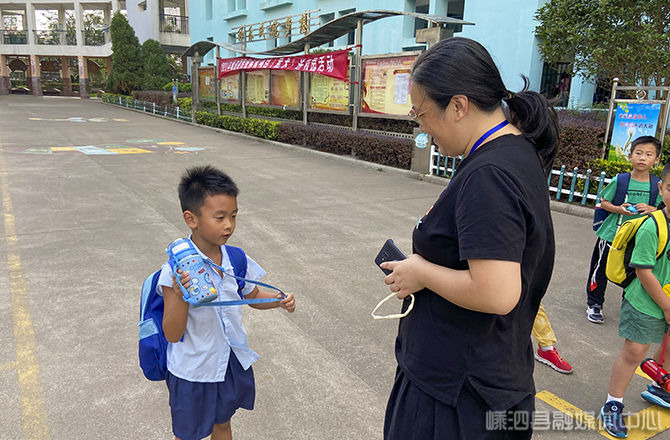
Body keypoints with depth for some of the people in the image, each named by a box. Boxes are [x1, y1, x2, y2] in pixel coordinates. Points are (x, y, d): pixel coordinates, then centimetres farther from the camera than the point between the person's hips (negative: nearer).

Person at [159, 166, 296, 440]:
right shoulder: (177, 269, -24)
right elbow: (172, 334, -22)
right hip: (192, 371, -4)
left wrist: (280, 301, -11)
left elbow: (253, 297, 9)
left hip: (233, 362, 4)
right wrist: (180, 295, -39)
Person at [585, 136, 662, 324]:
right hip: (611, 235, -2)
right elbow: (603, 201, 1)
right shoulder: (619, 180, -8)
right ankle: (594, 305, 24)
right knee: (600, 269, 6)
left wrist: (651, 209, -14)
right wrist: (618, 209, -17)